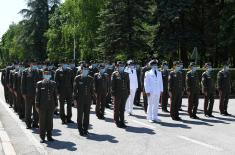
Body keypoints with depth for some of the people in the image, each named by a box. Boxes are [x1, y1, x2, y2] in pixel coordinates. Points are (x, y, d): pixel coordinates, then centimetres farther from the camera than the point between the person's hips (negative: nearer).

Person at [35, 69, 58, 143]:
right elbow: (37, 95, -3)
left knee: (50, 121, 8)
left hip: (51, 105, 3)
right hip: (42, 106, -3)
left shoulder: (53, 83, 6)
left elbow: (55, 94, 10)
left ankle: (49, 136, 20)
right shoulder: (39, 84, -2)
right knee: (42, 121, 5)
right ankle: (42, 137, 15)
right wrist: (37, 106, -6)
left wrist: (56, 104, 8)